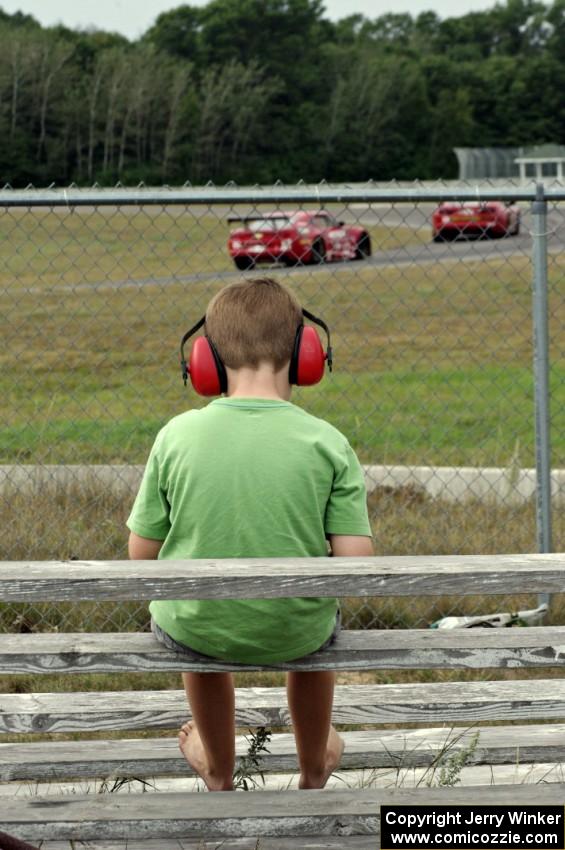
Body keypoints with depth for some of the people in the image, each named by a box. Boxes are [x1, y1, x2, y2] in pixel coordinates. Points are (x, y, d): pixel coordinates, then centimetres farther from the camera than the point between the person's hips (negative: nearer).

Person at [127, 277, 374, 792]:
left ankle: (218, 772, 58)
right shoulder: (327, 443, -14)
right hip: (295, 634, 0)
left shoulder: (176, 436, -12)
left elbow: (142, 553, -6)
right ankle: (314, 769, 58)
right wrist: (306, 562, 6)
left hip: (195, 633, 0)